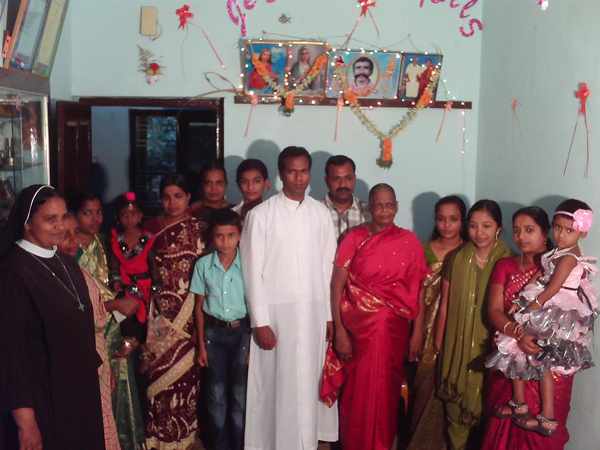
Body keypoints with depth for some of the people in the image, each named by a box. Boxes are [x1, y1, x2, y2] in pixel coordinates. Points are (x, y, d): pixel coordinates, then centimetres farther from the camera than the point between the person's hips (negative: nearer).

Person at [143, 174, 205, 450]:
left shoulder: (199, 229, 0)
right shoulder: (152, 227, 6)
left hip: (190, 312, -1)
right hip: (161, 311, 1)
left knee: (186, 372, 6)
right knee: (160, 371, 4)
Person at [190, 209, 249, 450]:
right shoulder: (203, 265, -4)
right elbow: (199, 307, 3)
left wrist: (253, 342, -6)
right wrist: (201, 344, 3)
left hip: (241, 331, -1)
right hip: (214, 332, 1)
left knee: (240, 393, 6)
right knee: (216, 394, 10)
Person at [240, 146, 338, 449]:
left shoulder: (321, 213, 4)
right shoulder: (260, 215, -7)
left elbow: (328, 266, 7)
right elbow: (252, 272, -8)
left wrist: (329, 314, 6)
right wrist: (260, 322, -11)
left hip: (313, 312, 3)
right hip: (276, 312, -3)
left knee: (308, 381, 11)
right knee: (276, 383, 3)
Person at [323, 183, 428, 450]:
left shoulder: (409, 241, 1)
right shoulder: (354, 238, -2)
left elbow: (418, 290, 1)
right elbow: (336, 286, -6)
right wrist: (339, 330, -12)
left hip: (393, 328, 1)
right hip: (357, 326, -1)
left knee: (385, 389, 7)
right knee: (358, 389, 7)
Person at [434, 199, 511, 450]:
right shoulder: (457, 258, -1)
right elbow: (445, 303, 3)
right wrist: (439, 340, 5)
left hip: (489, 345, -2)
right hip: (457, 342, 2)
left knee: (484, 401, 10)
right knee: (455, 399, 12)